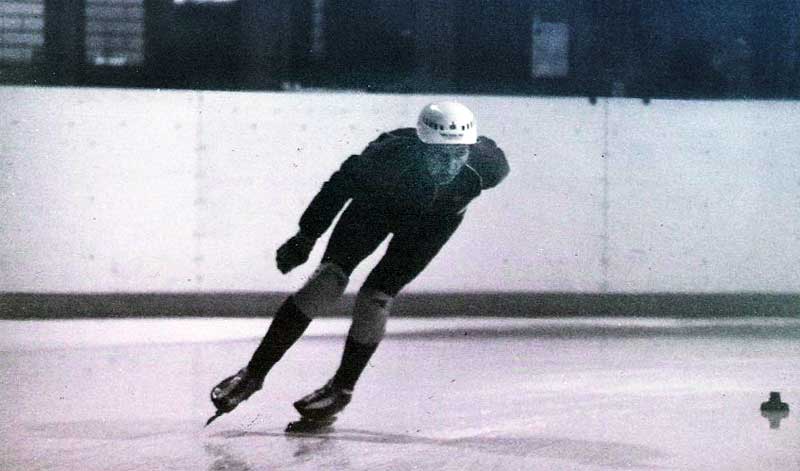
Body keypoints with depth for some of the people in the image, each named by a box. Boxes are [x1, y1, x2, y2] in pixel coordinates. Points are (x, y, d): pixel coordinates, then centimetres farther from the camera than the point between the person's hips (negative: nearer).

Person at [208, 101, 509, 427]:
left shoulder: (485, 163, -36)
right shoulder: (393, 153, -40)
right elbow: (342, 184, -24)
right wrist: (305, 238, -19)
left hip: (432, 224, 1)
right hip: (377, 202, -1)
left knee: (376, 296, -12)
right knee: (330, 277, -13)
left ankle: (342, 388, 9)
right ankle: (254, 373, -8)